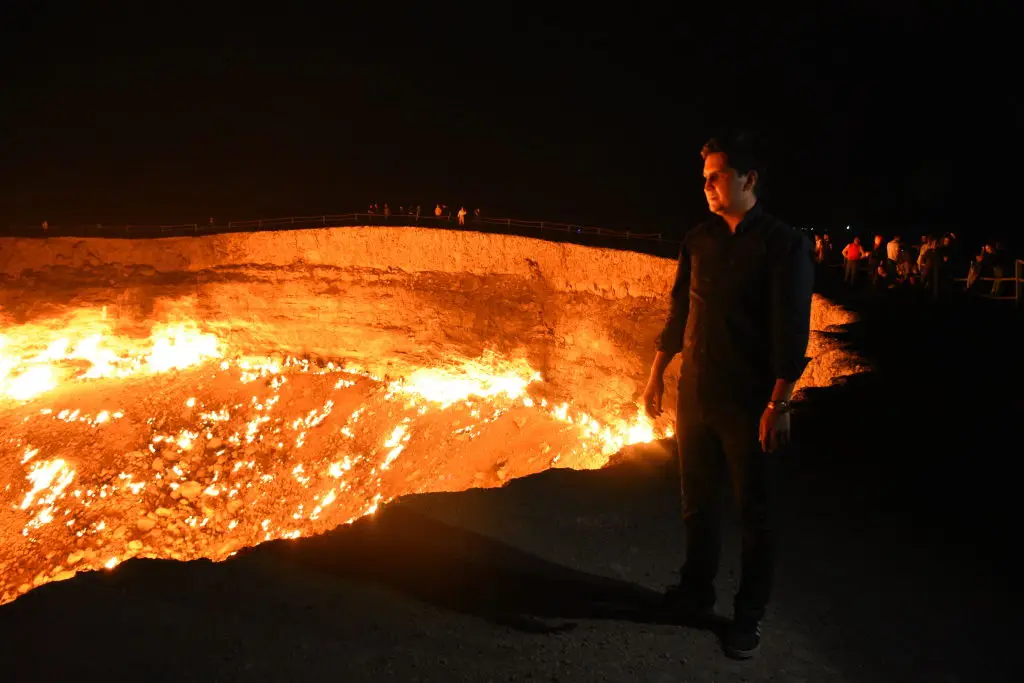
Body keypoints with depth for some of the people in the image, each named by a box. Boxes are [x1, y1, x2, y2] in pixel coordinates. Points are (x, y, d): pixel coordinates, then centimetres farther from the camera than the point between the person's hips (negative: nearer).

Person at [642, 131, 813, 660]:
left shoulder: (784, 244, -9)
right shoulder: (698, 240, 6)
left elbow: (791, 331, -12)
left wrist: (779, 404, -16)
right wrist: (656, 374, 11)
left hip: (749, 403, -5)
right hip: (695, 395, 5)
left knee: (754, 513, 8)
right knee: (697, 502, 16)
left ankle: (749, 616, 24)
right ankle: (697, 593, 34)